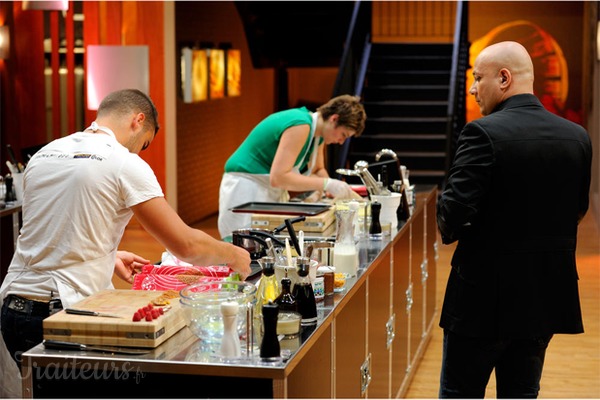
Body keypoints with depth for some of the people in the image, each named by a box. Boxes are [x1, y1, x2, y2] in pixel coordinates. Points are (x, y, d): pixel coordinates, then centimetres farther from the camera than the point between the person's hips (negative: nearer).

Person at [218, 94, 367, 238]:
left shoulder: (318, 133, 5)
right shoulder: (300, 126, -25)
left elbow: (318, 170, 16)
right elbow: (278, 177, -31)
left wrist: (331, 186, -8)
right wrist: (327, 184, -30)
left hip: (273, 192, 10)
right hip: (247, 189, -10)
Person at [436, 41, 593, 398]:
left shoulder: (484, 132, -17)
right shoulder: (577, 137, 2)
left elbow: (455, 210, -21)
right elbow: (577, 210, 10)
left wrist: (449, 231, 0)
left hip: (486, 294, -5)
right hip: (548, 297, 6)